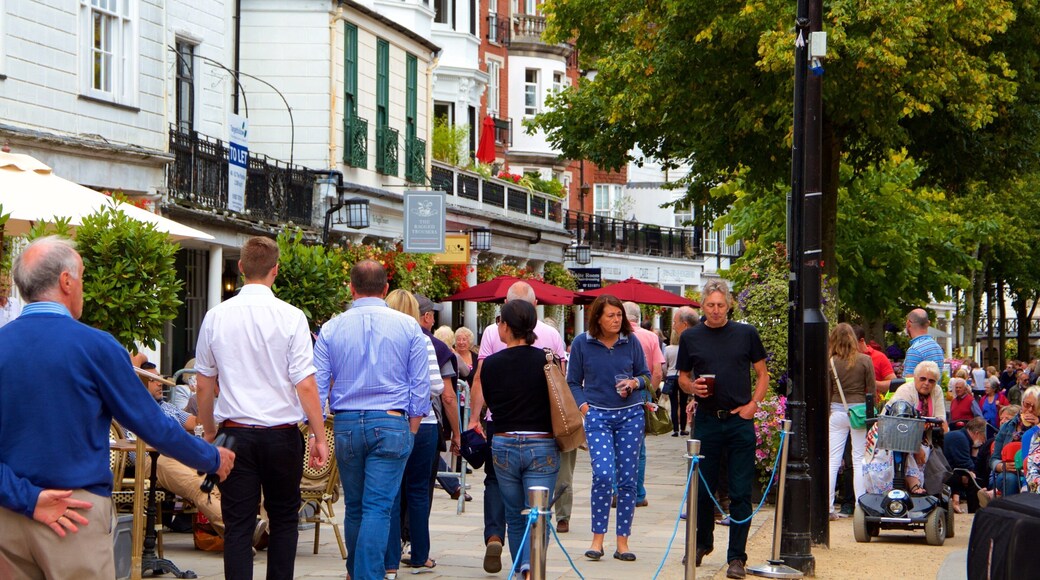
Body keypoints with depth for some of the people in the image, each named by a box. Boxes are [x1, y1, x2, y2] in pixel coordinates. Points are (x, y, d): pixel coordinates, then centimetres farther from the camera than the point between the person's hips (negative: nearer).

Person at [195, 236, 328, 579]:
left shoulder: (216, 317, 0)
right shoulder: (291, 318, -8)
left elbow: (204, 385, 8)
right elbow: (305, 385, -10)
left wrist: (209, 433, 20)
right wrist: (319, 437, -3)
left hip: (235, 433, 1)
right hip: (282, 433, -1)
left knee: (238, 525, 2)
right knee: (284, 519, 14)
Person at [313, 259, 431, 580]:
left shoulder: (331, 328, 2)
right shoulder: (408, 326, 0)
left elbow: (316, 386, 1)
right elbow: (421, 385, 0)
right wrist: (410, 432, 8)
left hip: (346, 424, 2)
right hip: (391, 423, -2)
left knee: (354, 508, 15)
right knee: (378, 508, -6)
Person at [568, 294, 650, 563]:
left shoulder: (631, 342, 3)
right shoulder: (582, 343, 0)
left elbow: (646, 374, 12)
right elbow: (573, 382, 8)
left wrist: (635, 383, -9)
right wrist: (583, 406, -6)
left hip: (630, 414, 2)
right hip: (598, 416, -2)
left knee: (627, 477, 1)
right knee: (603, 474, -17)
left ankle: (623, 541, 9)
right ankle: (597, 538, -4)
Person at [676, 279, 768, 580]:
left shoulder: (746, 334, 3)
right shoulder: (690, 338, 6)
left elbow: (762, 374, 10)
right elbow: (682, 377, 13)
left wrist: (753, 403, -4)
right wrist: (692, 387, -9)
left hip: (740, 421, -1)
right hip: (706, 420, 1)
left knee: (740, 493, -3)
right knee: (703, 488, 9)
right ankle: (703, 542, 30)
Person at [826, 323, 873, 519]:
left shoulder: (831, 363, -4)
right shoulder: (865, 360, -4)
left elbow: (826, 393, 2)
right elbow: (872, 389, 0)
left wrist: (826, 415, 16)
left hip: (837, 411, 0)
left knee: (833, 461, 4)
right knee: (859, 460, 5)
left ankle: (828, 507, 2)